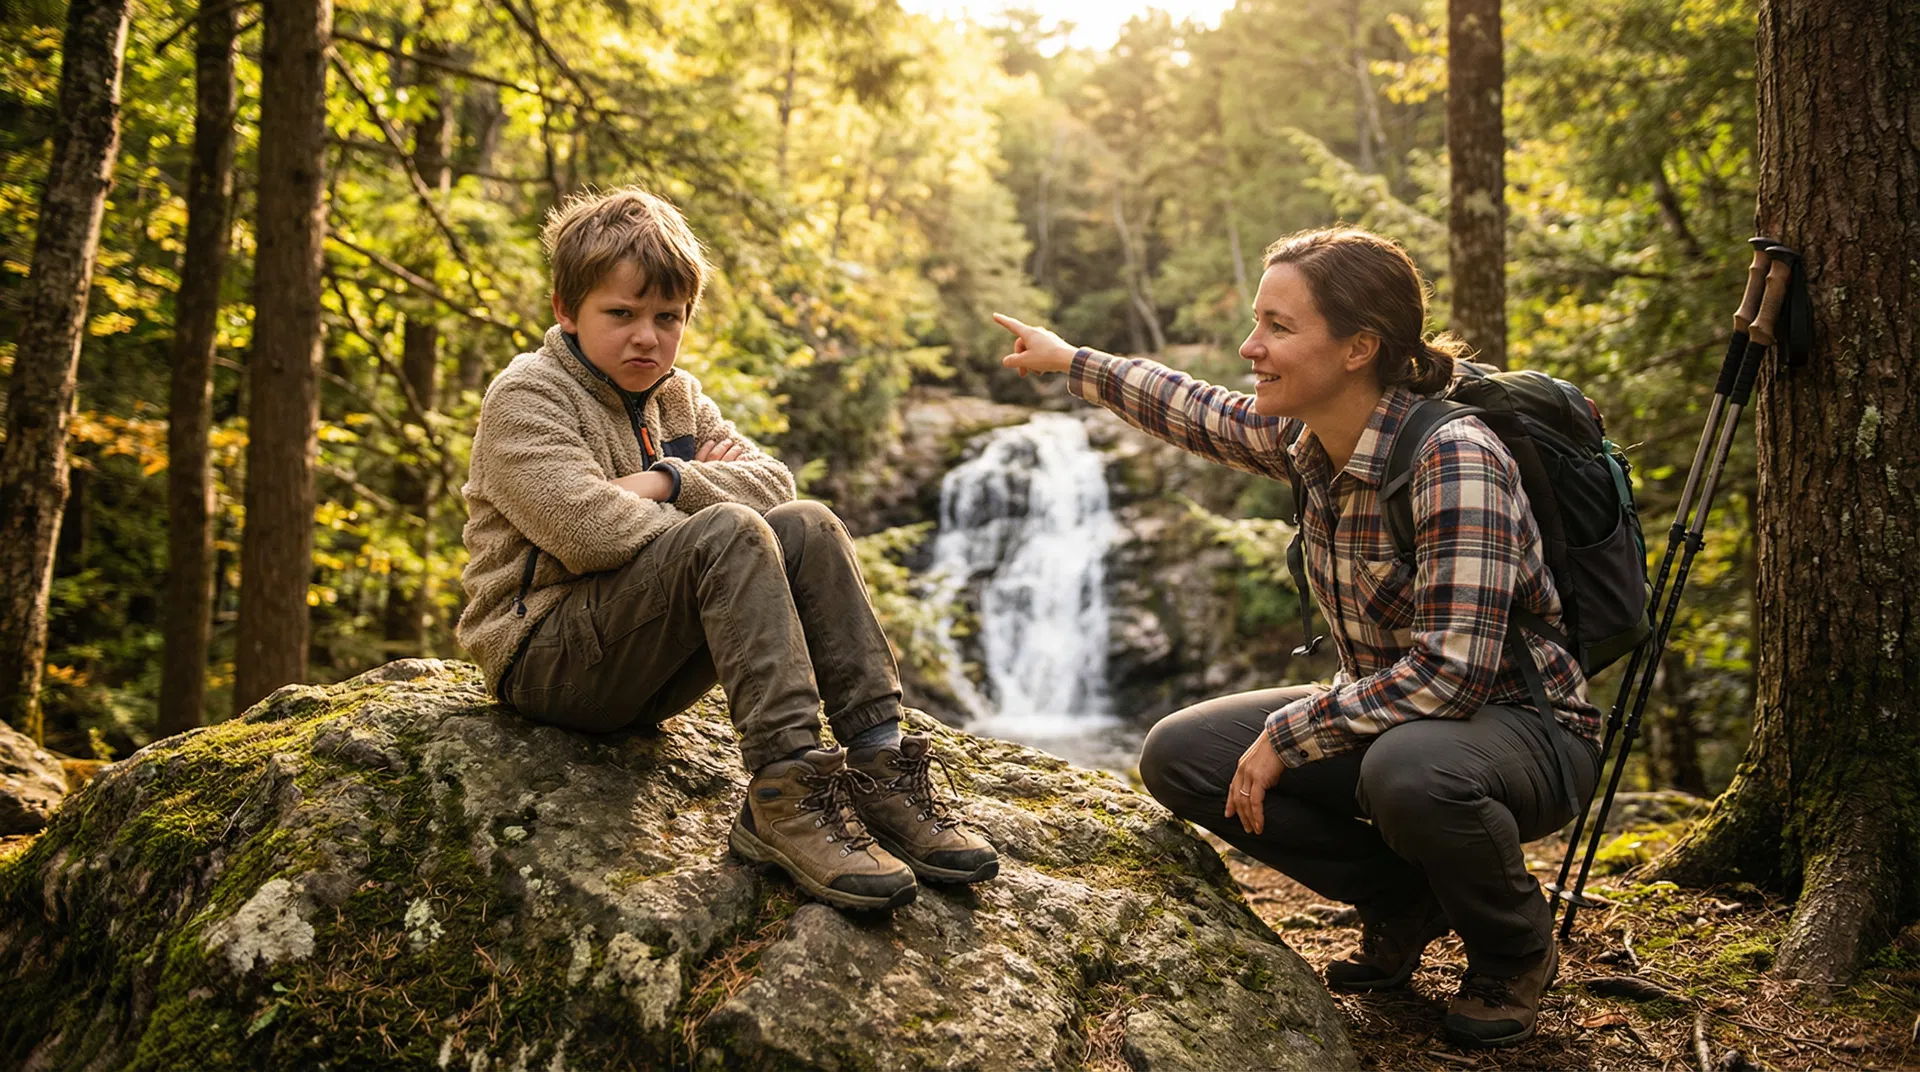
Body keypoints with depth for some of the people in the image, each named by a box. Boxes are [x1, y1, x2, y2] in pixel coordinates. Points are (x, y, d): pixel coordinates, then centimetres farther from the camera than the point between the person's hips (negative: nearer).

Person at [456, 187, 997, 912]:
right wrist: (712, 503, -9)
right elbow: (590, 532, -24)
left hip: (647, 671, 7)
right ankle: (785, 792, -36)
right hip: (546, 655, -7)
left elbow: (773, 481, 4)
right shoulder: (526, 397, -7)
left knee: (807, 528, -12)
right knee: (732, 533, -29)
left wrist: (669, 482, -12)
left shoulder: (676, 395, 17)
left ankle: (878, 762, -20)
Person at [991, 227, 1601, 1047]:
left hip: (1522, 725, -7)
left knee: (1409, 771, -40)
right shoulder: (1309, 438, -5)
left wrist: (1290, 732, -24)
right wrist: (1069, 361, 24)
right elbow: (1201, 412, 16)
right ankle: (1404, 902, 10)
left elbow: (1449, 673, -32)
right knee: (1178, 756, -6)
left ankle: (1515, 951, -4)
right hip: (1391, 716, 7)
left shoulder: (1453, 460, -28)